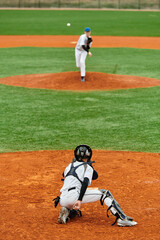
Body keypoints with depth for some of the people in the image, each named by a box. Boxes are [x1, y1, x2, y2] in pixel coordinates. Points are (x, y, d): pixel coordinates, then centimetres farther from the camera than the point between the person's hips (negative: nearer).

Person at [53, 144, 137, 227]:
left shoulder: (70, 165, 24)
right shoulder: (87, 167, 5)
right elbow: (85, 182, -12)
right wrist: (79, 200, -22)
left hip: (62, 200, 7)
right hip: (74, 195, -7)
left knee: (75, 211, 40)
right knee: (105, 193, -2)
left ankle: (66, 212, 2)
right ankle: (122, 218, -17)